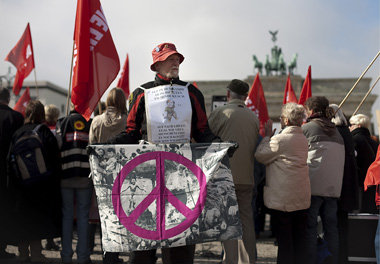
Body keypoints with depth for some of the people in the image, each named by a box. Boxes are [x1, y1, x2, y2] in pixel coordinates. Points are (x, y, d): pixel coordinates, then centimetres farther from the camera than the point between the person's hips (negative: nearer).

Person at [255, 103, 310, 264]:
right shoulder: (303, 139, 10)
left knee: (284, 241, -1)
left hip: (283, 198, -7)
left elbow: (260, 155, -5)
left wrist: (267, 136, 5)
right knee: (299, 241, 13)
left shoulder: (280, 139, -15)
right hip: (302, 197, 7)